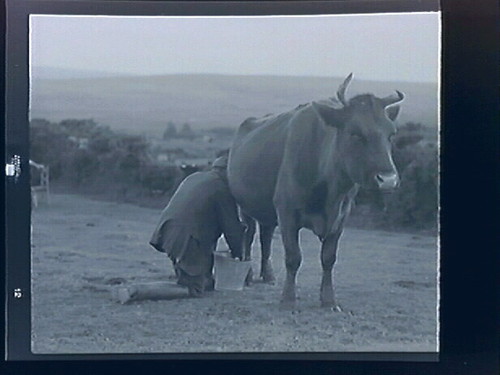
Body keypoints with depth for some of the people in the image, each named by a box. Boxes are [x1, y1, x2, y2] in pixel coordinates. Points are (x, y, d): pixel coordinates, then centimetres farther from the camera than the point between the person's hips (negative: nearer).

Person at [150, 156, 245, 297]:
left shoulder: (194, 177, 21)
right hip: (188, 241, -9)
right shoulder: (222, 189, -4)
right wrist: (238, 254, 15)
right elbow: (231, 227, 0)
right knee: (195, 288, -1)